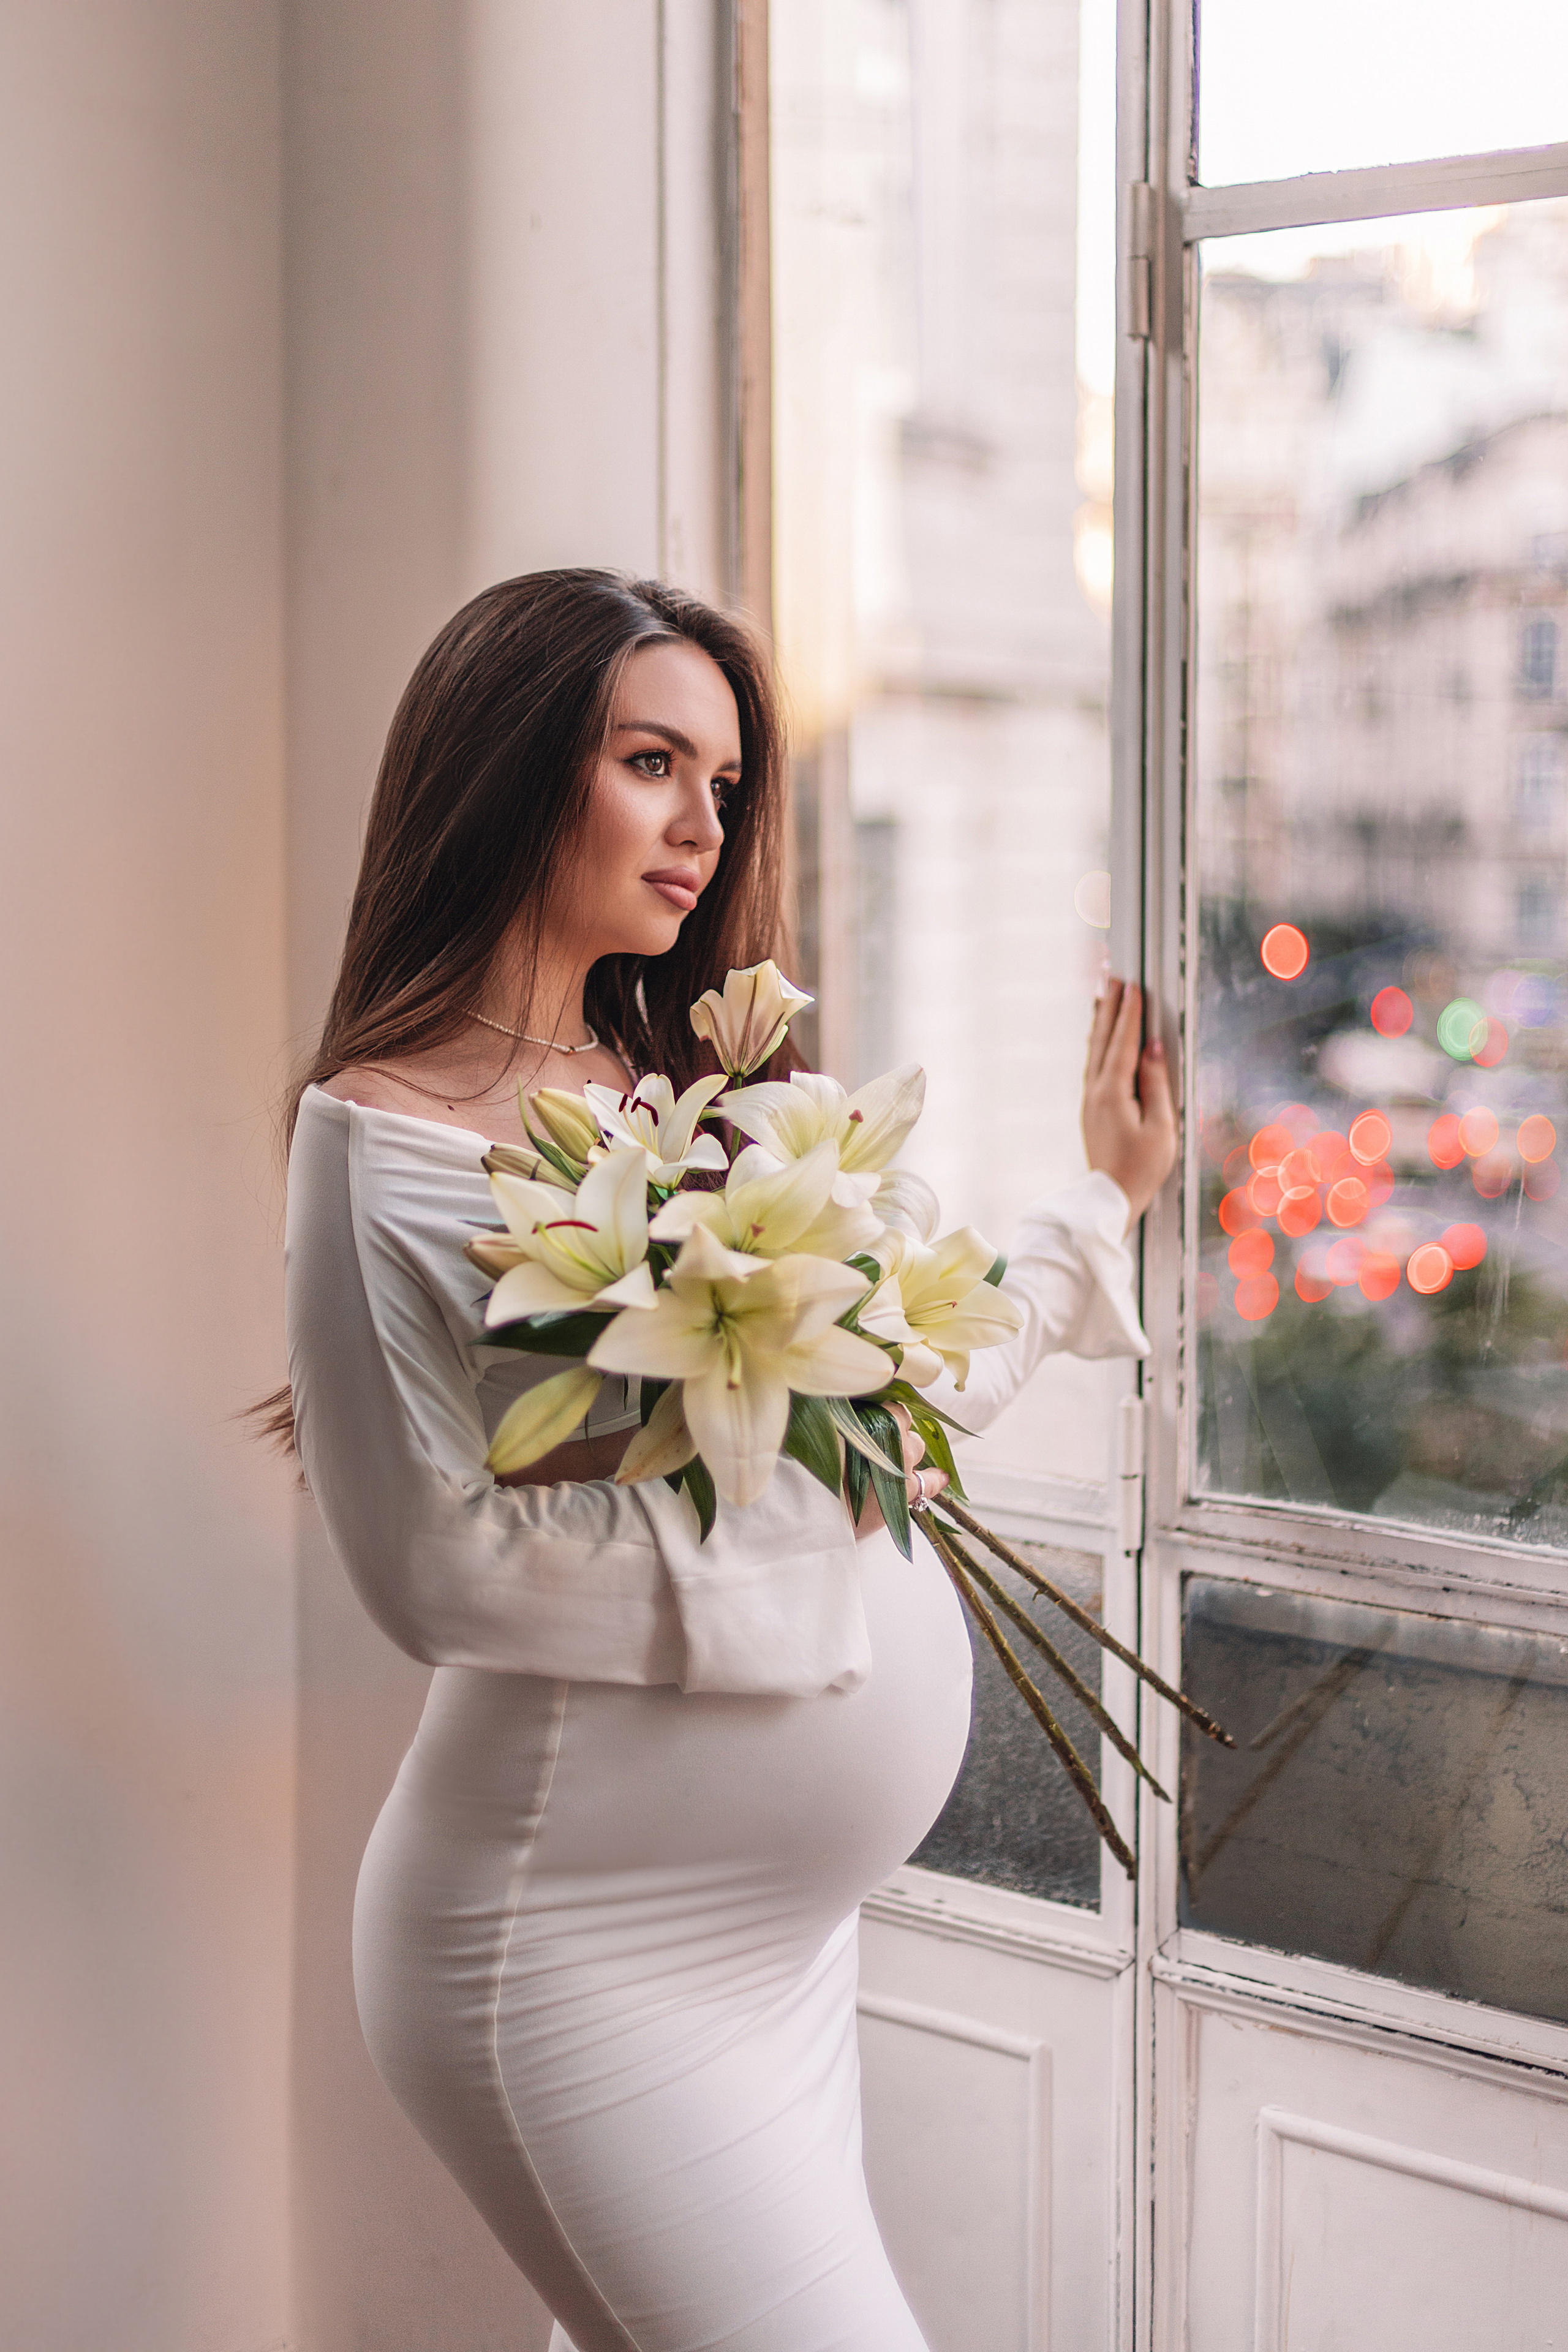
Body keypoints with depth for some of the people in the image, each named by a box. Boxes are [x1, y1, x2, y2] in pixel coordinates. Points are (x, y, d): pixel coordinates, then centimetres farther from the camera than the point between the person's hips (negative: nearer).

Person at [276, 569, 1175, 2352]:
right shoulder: (387, 1137, -14)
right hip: (591, 1961, -7)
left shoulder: (678, 1095, 8)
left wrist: (1102, 1202, 16)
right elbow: (437, 1562, -19)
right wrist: (795, 1497, -20)